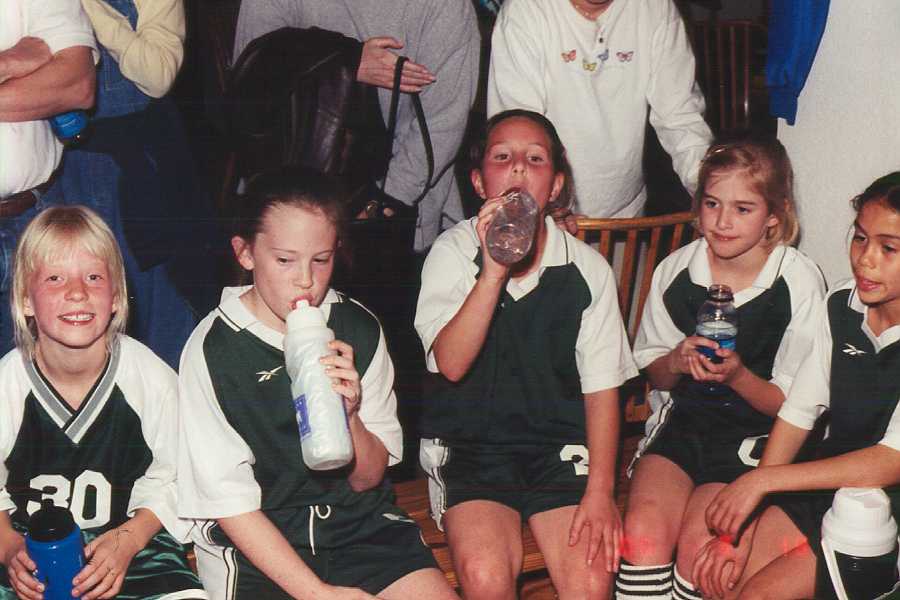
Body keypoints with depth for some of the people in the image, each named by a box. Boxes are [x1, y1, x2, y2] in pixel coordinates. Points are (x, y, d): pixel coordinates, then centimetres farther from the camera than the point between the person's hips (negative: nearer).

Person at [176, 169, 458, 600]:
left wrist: (349, 414, -17)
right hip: (256, 541, -2)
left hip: (360, 522, 3)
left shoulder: (359, 330, -1)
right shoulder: (212, 350, -11)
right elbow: (229, 501, -8)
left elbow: (367, 480, 4)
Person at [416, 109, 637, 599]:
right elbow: (450, 364, -16)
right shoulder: (453, 252, -3)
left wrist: (600, 489, -7)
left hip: (560, 448, 1)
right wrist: (493, 271, -27)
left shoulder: (587, 268, 1)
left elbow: (601, 388, 3)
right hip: (469, 448, -1)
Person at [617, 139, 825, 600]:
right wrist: (677, 362, -10)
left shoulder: (800, 284, -8)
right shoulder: (675, 269, 2)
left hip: (756, 434, -3)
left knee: (697, 542, -25)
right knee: (643, 528, -24)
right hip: (683, 419, 3)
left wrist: (738, 375, -22)